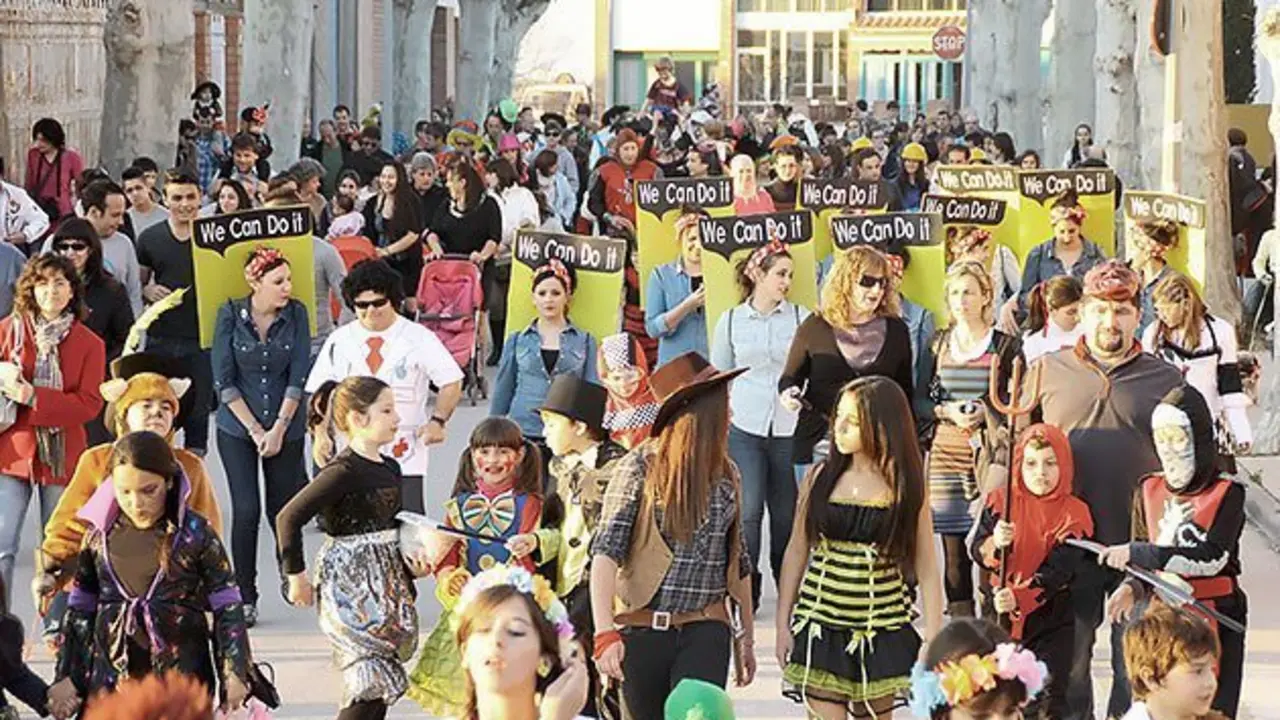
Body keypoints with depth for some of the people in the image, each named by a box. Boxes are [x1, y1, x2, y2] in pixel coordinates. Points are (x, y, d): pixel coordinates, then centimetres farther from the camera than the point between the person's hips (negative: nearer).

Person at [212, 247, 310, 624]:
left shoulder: (295, 314, -3)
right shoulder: (231, 315, -8)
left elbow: (298, 376, -3)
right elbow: (224, 380, -7)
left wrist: (278, 430, -9)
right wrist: (255, 430, -10)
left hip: (285, 428, 2)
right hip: (237, 428, -2)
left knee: (282, 508, 5)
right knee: (246, 510, -8)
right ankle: (245, 597, 2)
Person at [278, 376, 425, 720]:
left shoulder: (390, 468, 9)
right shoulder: (343, 471, -15)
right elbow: (288, 518, -17)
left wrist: (410, 559, 1)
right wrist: (296, 576, -14)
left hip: (384, 583, 8)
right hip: (350, 584, -8)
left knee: (381, 682, 10)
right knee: (373, 679, -12)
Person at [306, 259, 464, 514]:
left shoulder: (418, 338, 0)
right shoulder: (340, 340, 7)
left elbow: (451, 383, 4)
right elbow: (320, 394, 11)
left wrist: (438, 420, -9)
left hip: (405, 457, -2)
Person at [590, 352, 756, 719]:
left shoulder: (726, 475, 8)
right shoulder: (640, 467, -6)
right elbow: (606, 551, -13)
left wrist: (745, 637, 21)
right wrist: (605, 632, -25)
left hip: (704, 632, 2)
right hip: (641, 629, -2)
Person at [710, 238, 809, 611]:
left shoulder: (801, 318, 4)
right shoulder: (730, 321, 8)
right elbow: (717, 377, 15)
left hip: (790, 429, 0)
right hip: (744, 427, 0)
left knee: (786, 512, 6)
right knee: (747, 510, -10)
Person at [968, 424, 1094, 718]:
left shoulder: (1073, 513, -9)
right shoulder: (999, 501, 0)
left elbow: (1056, 572, -18)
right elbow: (976, 552, -6)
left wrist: (1019, 598, -33)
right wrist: (996, 544, -29)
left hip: (1050, 619, -2)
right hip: (1000, 611, 2)